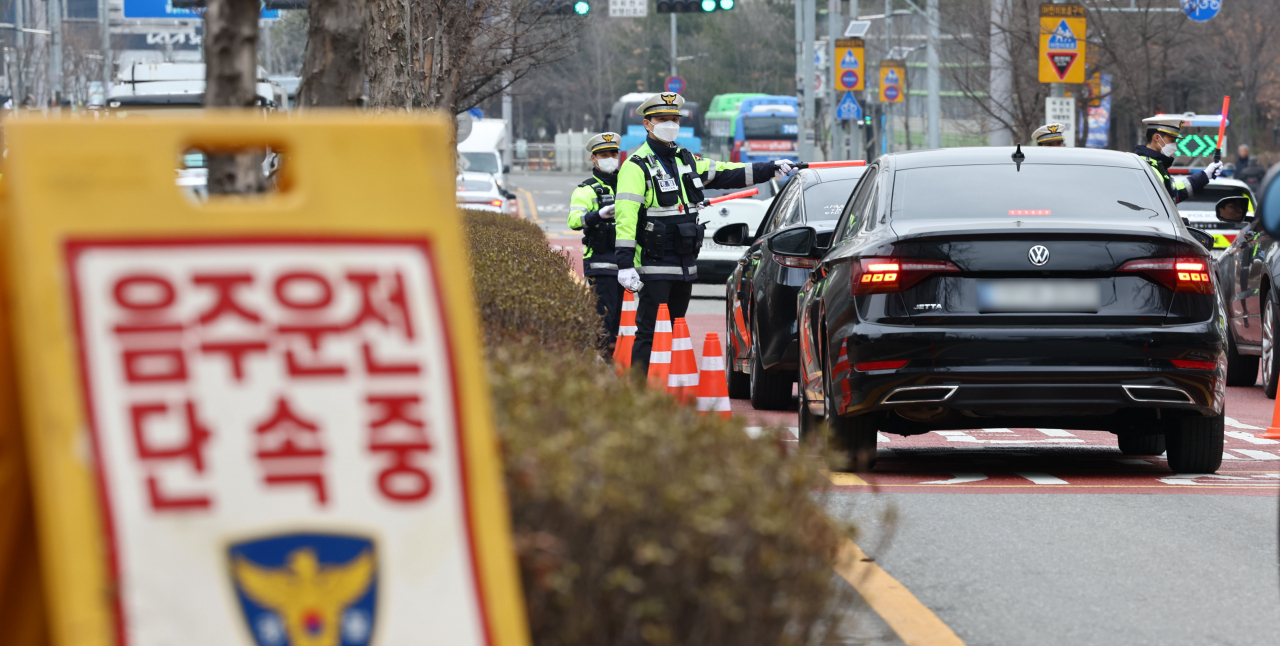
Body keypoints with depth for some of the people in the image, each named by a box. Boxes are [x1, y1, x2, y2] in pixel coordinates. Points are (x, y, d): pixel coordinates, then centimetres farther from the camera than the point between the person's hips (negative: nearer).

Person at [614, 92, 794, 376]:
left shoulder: (687, 161, 16)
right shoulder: (637, 166, -8)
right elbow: (626, 214, -16)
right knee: (649, 334, -8)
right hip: (655, 266, -8)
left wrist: (772, 169, 12)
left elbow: (728, 174, 20)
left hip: (686, 265, 8)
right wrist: (625, 262, -24)